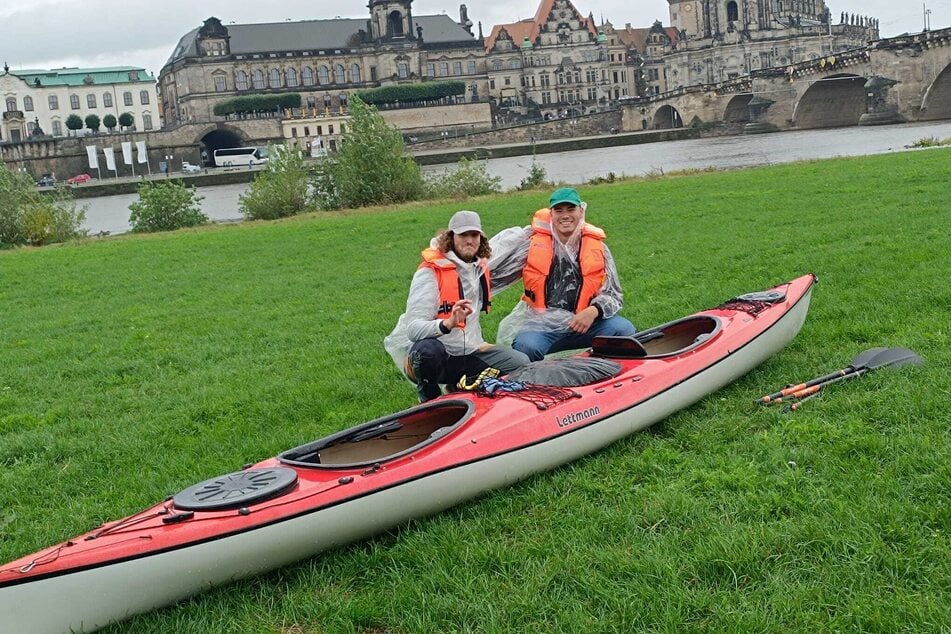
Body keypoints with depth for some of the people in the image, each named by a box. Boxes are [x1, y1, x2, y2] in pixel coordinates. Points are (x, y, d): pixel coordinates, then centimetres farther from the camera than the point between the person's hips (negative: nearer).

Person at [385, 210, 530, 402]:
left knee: (522, 363, -10)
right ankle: (429, 400, -8)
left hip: (469, 353, 6)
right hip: (432, 357, -6)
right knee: (428, 349, -40)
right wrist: (447, 324, -44)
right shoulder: (430, 272, -16)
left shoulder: (482, 268, 6)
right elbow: (413, 329, -27)